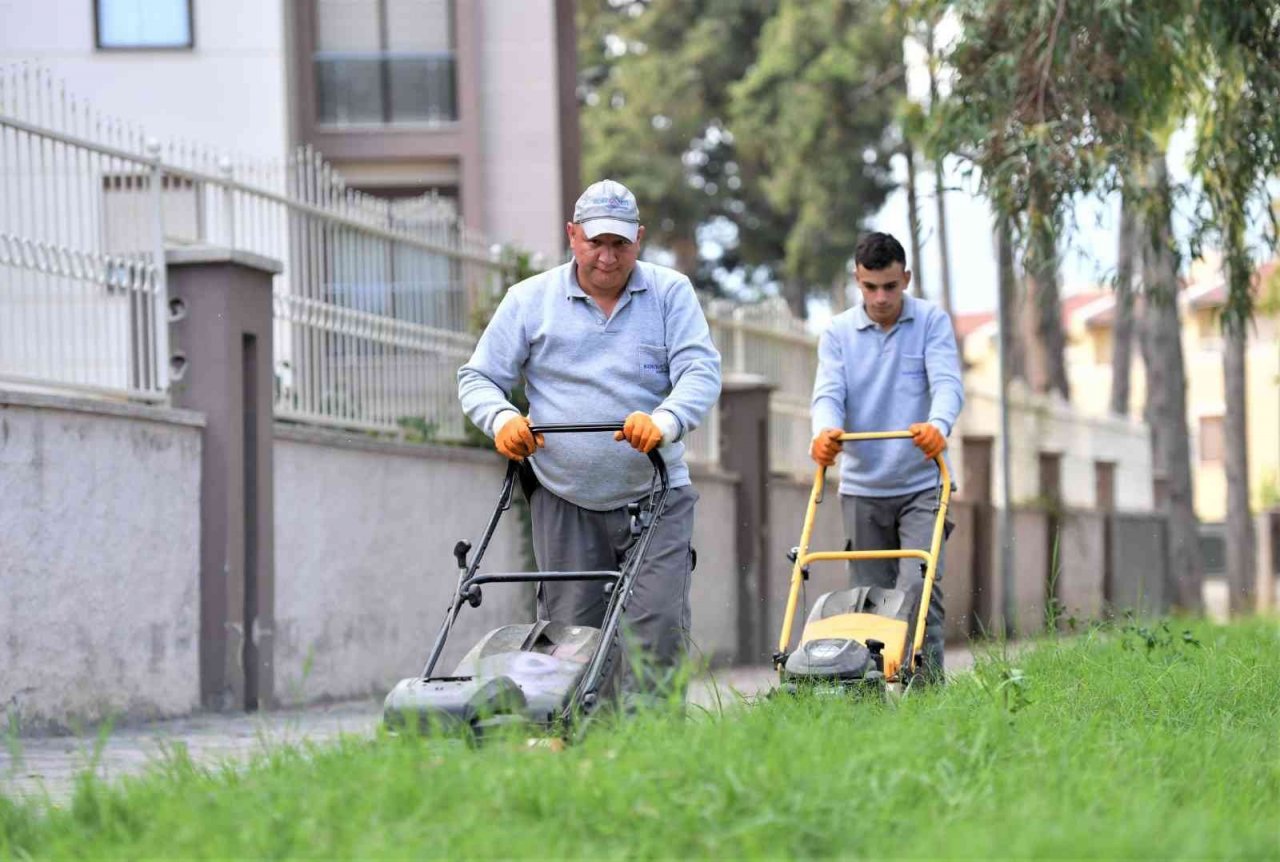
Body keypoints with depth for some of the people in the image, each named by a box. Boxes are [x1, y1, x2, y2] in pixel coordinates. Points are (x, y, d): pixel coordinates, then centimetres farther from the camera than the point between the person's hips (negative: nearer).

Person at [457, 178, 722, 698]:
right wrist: (502, 418, -16)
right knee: (569, 633, 0)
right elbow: (478, 379, 7)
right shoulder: (529, 300, 5)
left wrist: (665, 420, -28)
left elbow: (701, 372, -7)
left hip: (655, 498, -1)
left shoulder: (671, 293, 4)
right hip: (564, 502, 1)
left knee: (657, 627, -11)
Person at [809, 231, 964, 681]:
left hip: (921, 485, -2)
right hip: (862, 488, 2)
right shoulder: (838, 332, 6)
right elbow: (829, 392, -8)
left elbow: (947, 383, -14)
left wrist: (938, 424, -37)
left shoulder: (932, 322, 0)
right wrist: (825, 429, -32)